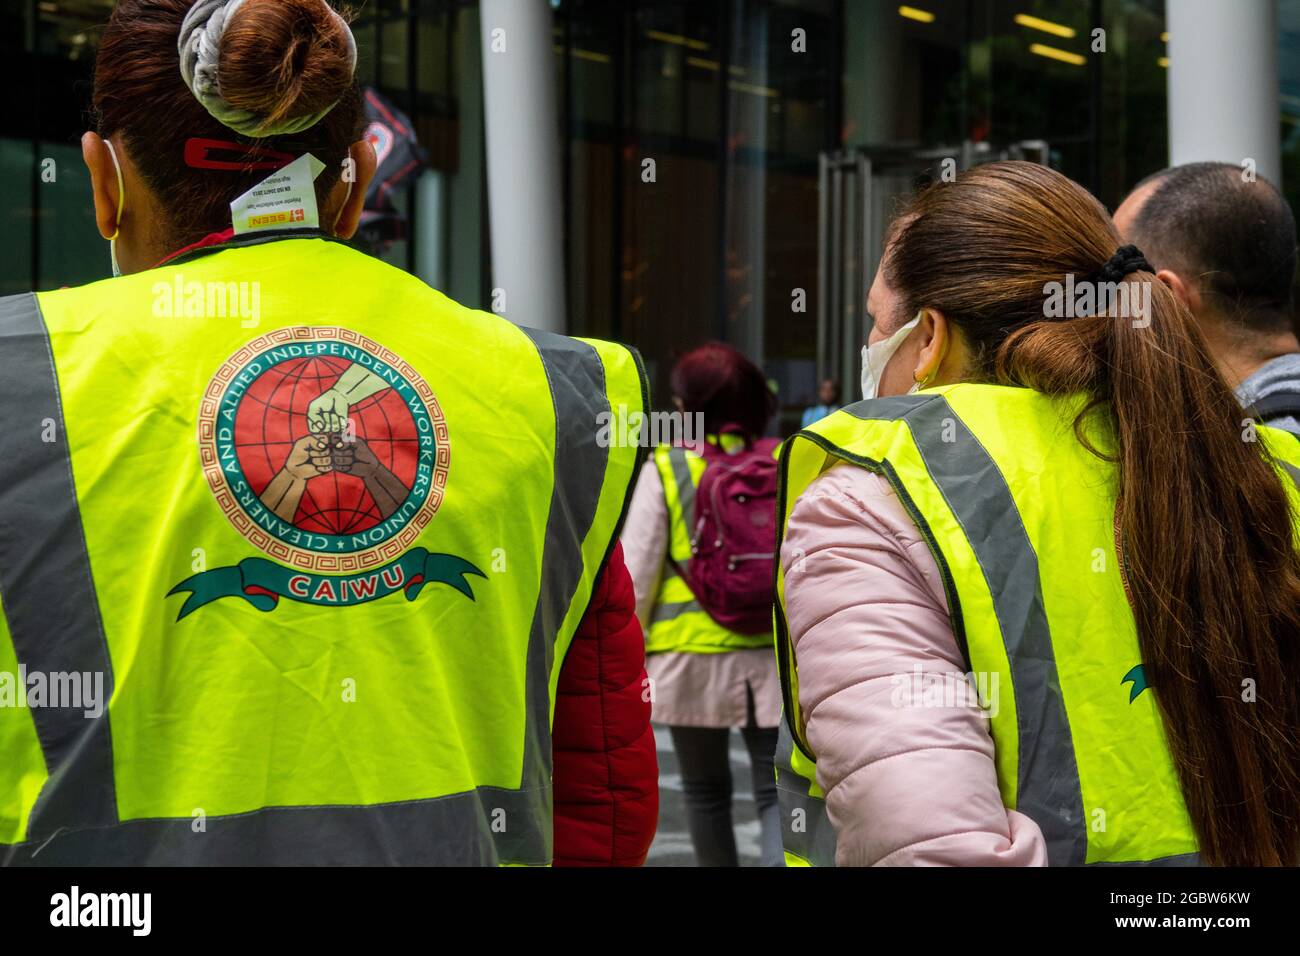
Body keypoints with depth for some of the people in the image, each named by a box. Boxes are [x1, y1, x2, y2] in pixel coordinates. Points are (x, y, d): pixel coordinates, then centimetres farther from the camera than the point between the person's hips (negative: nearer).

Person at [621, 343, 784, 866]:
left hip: (691, 656, -1)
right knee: (775, 789, 5)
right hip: (774, 652, 1)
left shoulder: (666, 468, -7)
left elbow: (636, 570, -6)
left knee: (705, 790, 16)